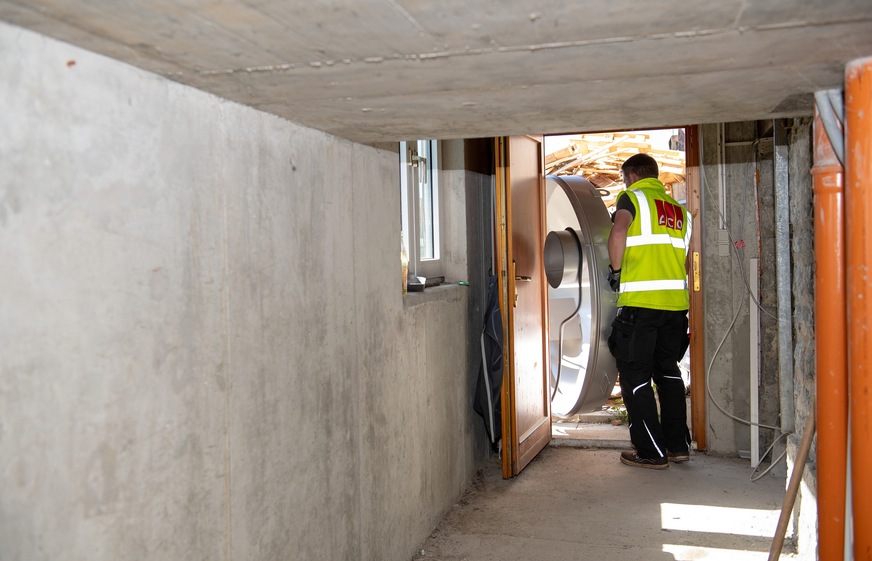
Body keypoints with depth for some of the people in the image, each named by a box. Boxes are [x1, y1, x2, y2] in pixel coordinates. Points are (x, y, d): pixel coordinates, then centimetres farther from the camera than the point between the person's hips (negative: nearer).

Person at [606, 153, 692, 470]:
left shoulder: (632, 197, 0)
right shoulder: (679, 209, 19)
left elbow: (618, 232, -21)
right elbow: (687, 261, 18)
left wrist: (615, 270, -9)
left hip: (640, 303, -6)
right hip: (676, 302, 7)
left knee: (635, 376, 3)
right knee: (668, 372, 19)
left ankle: (651, 453, 5)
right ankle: (678, 445, 23)